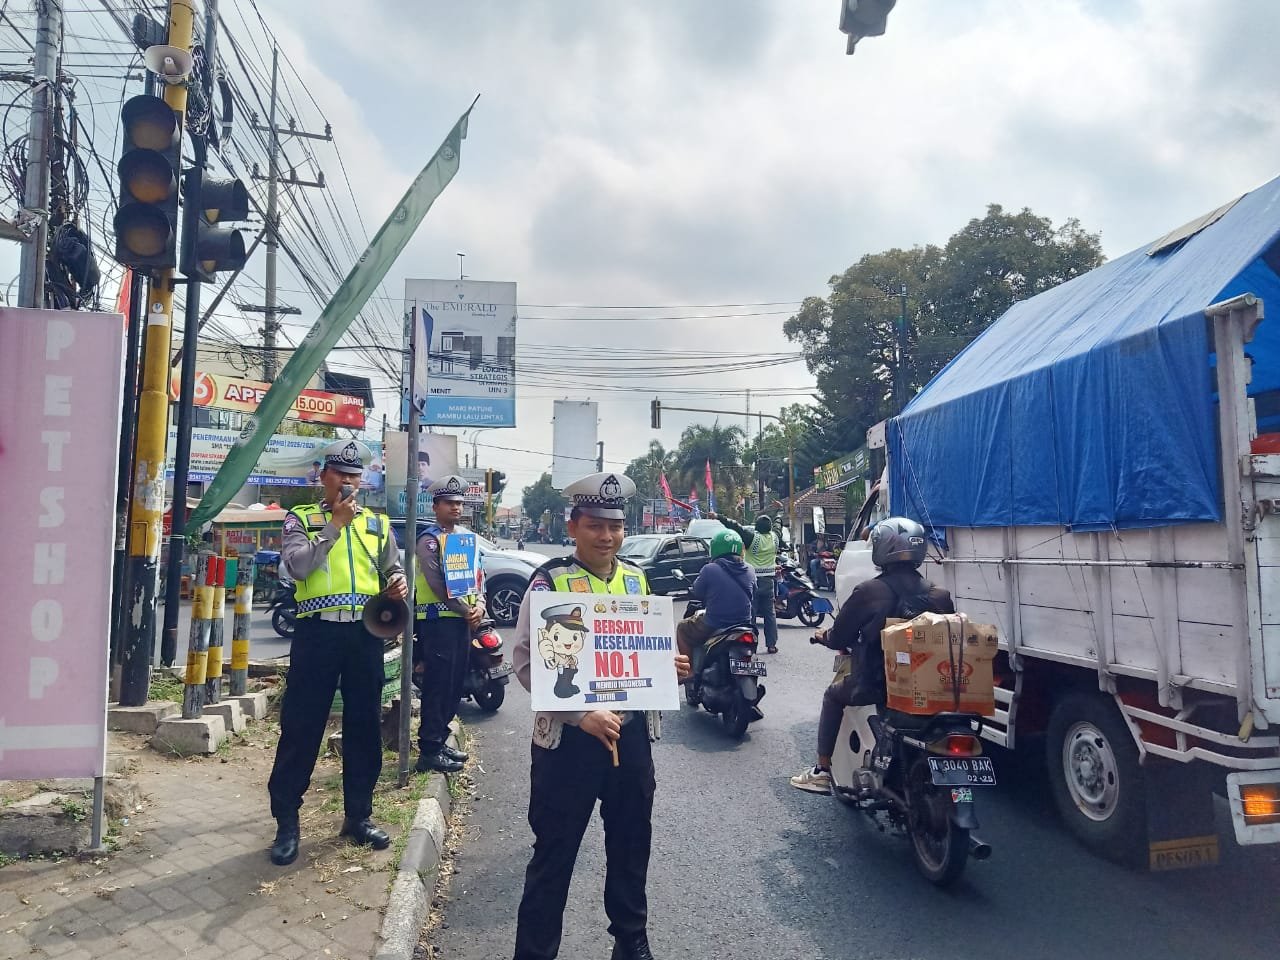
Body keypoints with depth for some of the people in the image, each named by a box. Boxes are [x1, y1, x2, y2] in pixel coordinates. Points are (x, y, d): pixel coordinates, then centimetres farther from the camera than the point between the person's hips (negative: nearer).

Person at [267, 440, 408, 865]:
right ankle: (286, 821, 15)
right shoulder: (301, 518, 4)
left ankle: (358, 815, 25)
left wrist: (399, 584, -2)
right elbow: (296, 566, -13)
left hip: (366, 632, 4)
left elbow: (394, 570, 20)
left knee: (364, 727, 10)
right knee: (301, 727, 1)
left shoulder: (377, 523, 14)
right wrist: (335, 524, -15)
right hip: (318, 631, -3)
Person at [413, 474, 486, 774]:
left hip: (463, 621, 8)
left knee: (455, 685, 12)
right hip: (438, 620, -8)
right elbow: (437, 583, -16)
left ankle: (439, 739, 23)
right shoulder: (428, 539, -9)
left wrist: (479, 605, -3)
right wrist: (466, 610, -15)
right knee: (438, 685, -6)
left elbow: (476, 574, 15)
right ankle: (429, 749, 0)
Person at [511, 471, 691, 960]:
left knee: (631, 846, 20)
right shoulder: (550, 581, -11)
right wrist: (581, 713, -25)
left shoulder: (637, 579, 7)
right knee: (554, 853, 7)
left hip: (632, 734, 6)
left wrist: (670, 665, -5)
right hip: (568, 737, -5)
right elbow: (526, 660, -15)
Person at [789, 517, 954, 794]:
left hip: (875, 684, -4)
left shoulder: (869, 591, -14)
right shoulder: (939, 596, -2)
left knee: (833, 695, 23)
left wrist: (823, 636, 17)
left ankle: (823, 771, 22)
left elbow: (838, 637, -6)